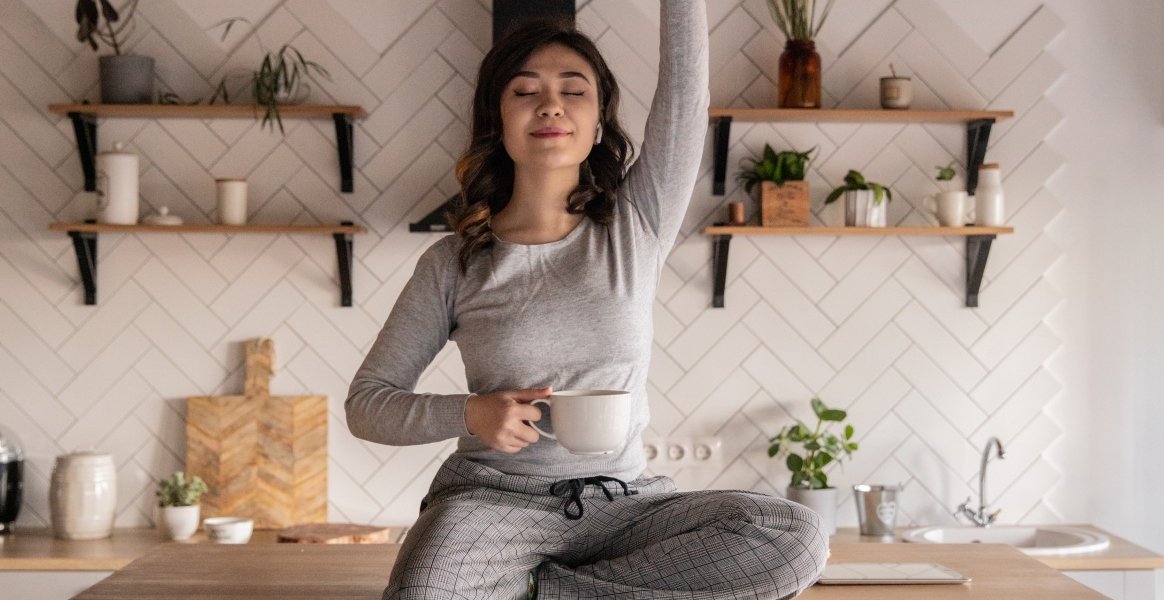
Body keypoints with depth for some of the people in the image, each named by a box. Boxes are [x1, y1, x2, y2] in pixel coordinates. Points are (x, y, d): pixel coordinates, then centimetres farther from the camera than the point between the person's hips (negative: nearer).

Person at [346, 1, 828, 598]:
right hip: (491, 498, -3)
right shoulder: (454, 262, 1)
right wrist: (469, 414, -14)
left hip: (618, 500, 4)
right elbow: (366, 402, 4)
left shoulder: (637, 227, 4)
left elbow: (684, 86, -5)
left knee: (797, 538, -22)